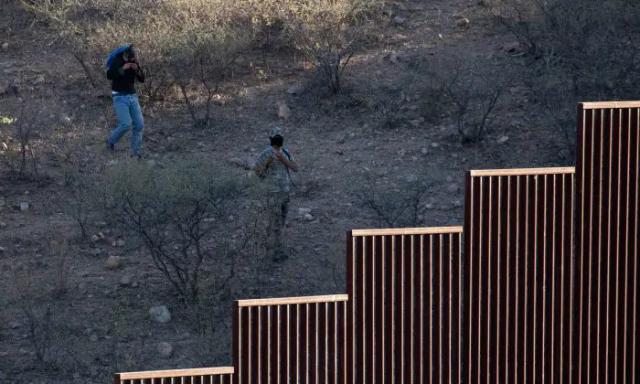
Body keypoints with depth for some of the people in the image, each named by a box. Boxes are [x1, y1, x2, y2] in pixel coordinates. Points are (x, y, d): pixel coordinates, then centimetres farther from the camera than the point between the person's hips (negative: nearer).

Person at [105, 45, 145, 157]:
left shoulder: (135, 62, 4)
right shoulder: (117, 61, -10)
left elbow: (142, 79, 4)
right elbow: (109, 75, -21)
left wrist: (137, 69, -14)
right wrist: (122, 69, -27)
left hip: (132, 96, 5)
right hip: (119, 96, -5)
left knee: (139, 124, -3)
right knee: (126, 124, -17)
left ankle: (135, 151, 7)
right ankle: (111, 141, 9)